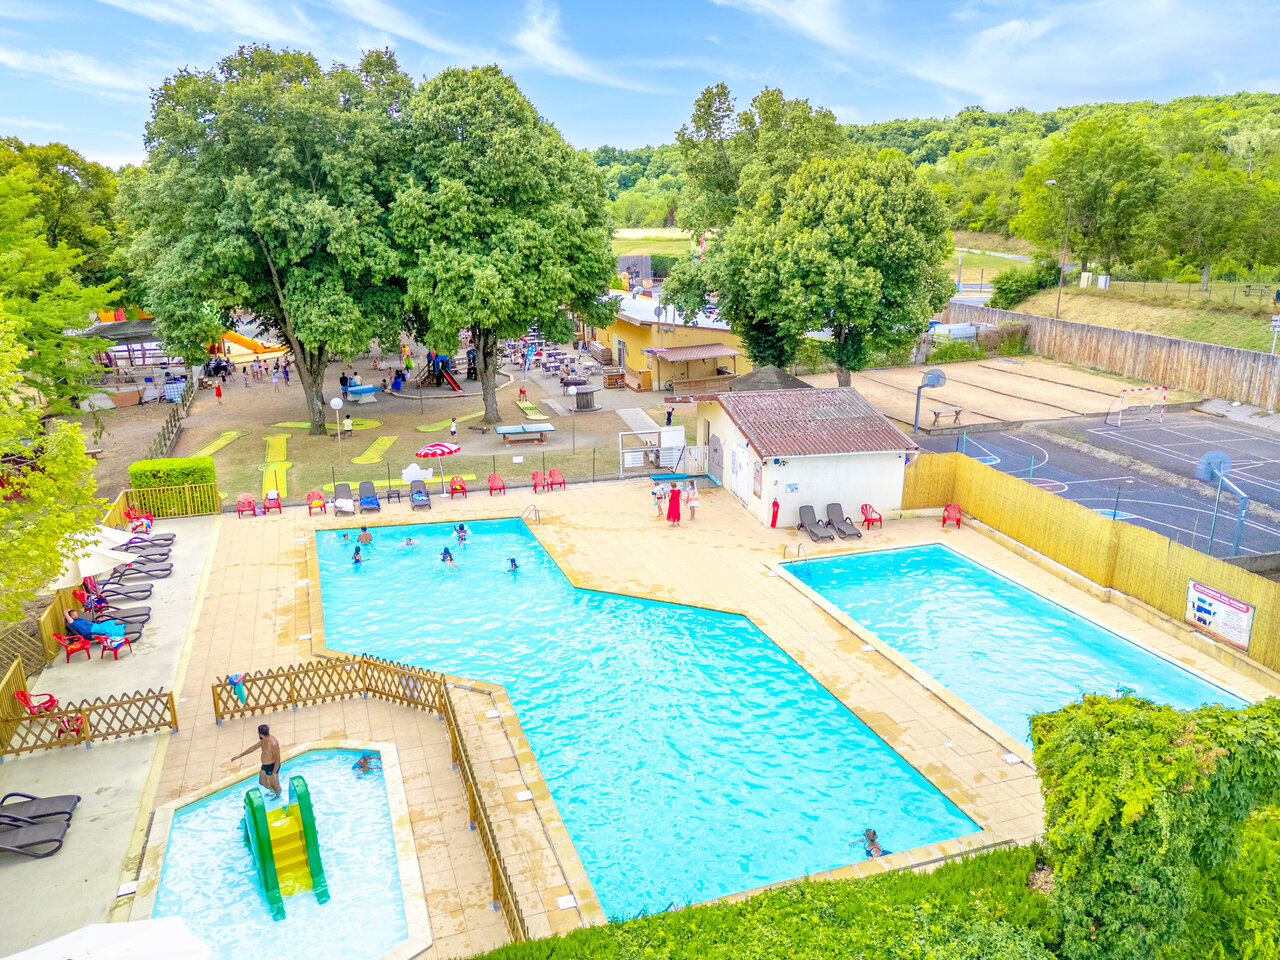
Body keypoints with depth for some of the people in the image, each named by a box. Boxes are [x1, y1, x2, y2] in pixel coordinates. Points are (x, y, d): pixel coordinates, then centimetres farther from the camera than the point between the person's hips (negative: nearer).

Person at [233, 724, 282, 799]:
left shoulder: (273, 744, -33)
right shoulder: (263, 740, -5)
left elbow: (277, 760, -27)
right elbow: (252, 748, 10)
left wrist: (273, 774, -23)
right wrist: (239, 755, 14)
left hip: (272, 767, -9)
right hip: (264, 766, 9)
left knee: (274, 784, 16)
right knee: (262, 781, 27)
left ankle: (278, 795, 46)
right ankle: (273, 791, 53)